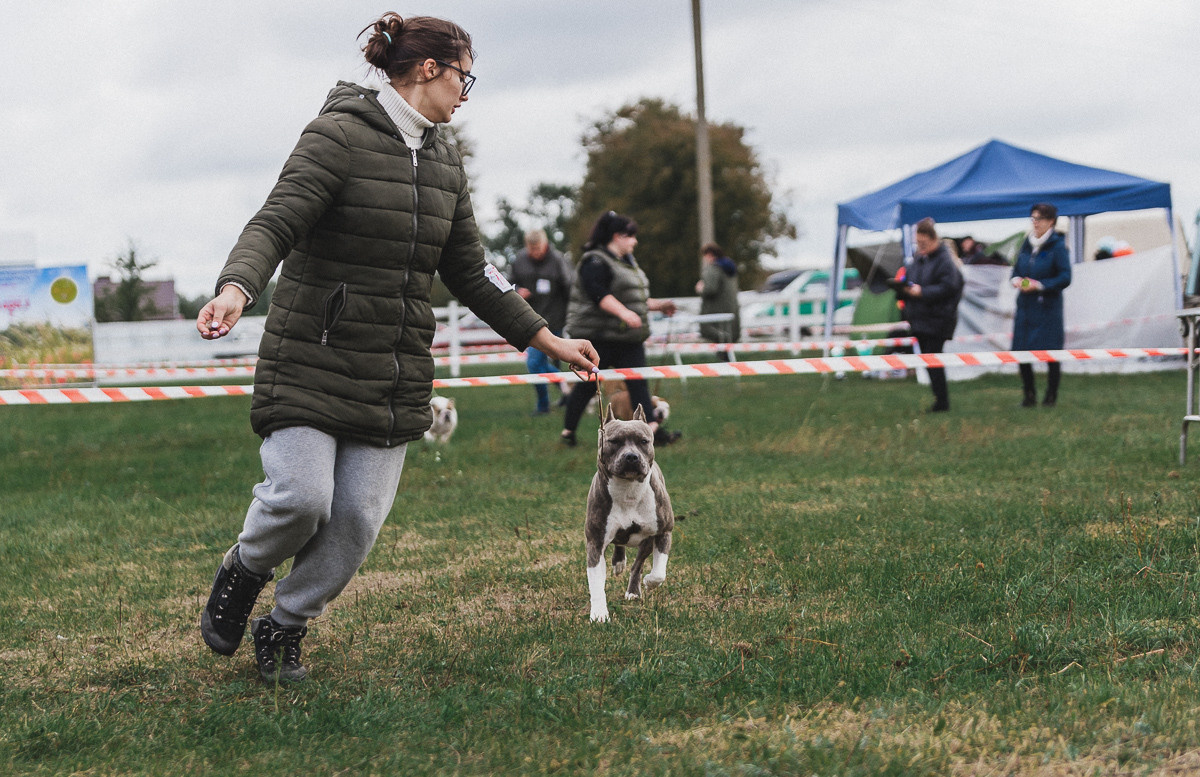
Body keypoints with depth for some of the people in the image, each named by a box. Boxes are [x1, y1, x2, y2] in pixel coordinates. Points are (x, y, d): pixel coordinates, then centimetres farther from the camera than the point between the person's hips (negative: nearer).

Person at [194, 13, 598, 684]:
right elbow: (276, 223, -20)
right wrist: (236, 289, -40)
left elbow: (469, 270, 20)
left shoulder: (444, 162, 14)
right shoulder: (340, 135, -9)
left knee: (360, 519, -2)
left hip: (395, 374, 6)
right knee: (301, 498, -17)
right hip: (312, 360, -6)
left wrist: (547, 339, 18)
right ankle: (242, 574, 17)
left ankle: (285, 630, 20)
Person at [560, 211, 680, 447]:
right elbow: (599, 294, -27)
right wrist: (623, 312, -36)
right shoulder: (595, 262, -12)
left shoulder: (627, 261, 19)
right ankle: (568, 432, 12)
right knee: (587, 385, 0)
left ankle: (654, 430, -10)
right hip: (598, 337, -8)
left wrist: (658, 305, 24)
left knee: (637, 383, -2)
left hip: (629, 338, 8)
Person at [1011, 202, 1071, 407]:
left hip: (1048, 307, -5)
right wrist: (1017, 280, -4)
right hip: (1025, 306, 6)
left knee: (1051, 352, 1)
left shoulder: (1057, 246, -8)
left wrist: (1039, 285, -18)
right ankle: (1029, 394, 16)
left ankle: (1051, 395, 15)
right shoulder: (1027, 244, 10)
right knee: (1021, 351, 3)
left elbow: (1065, 277, -11)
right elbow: (1016, 269, 19)